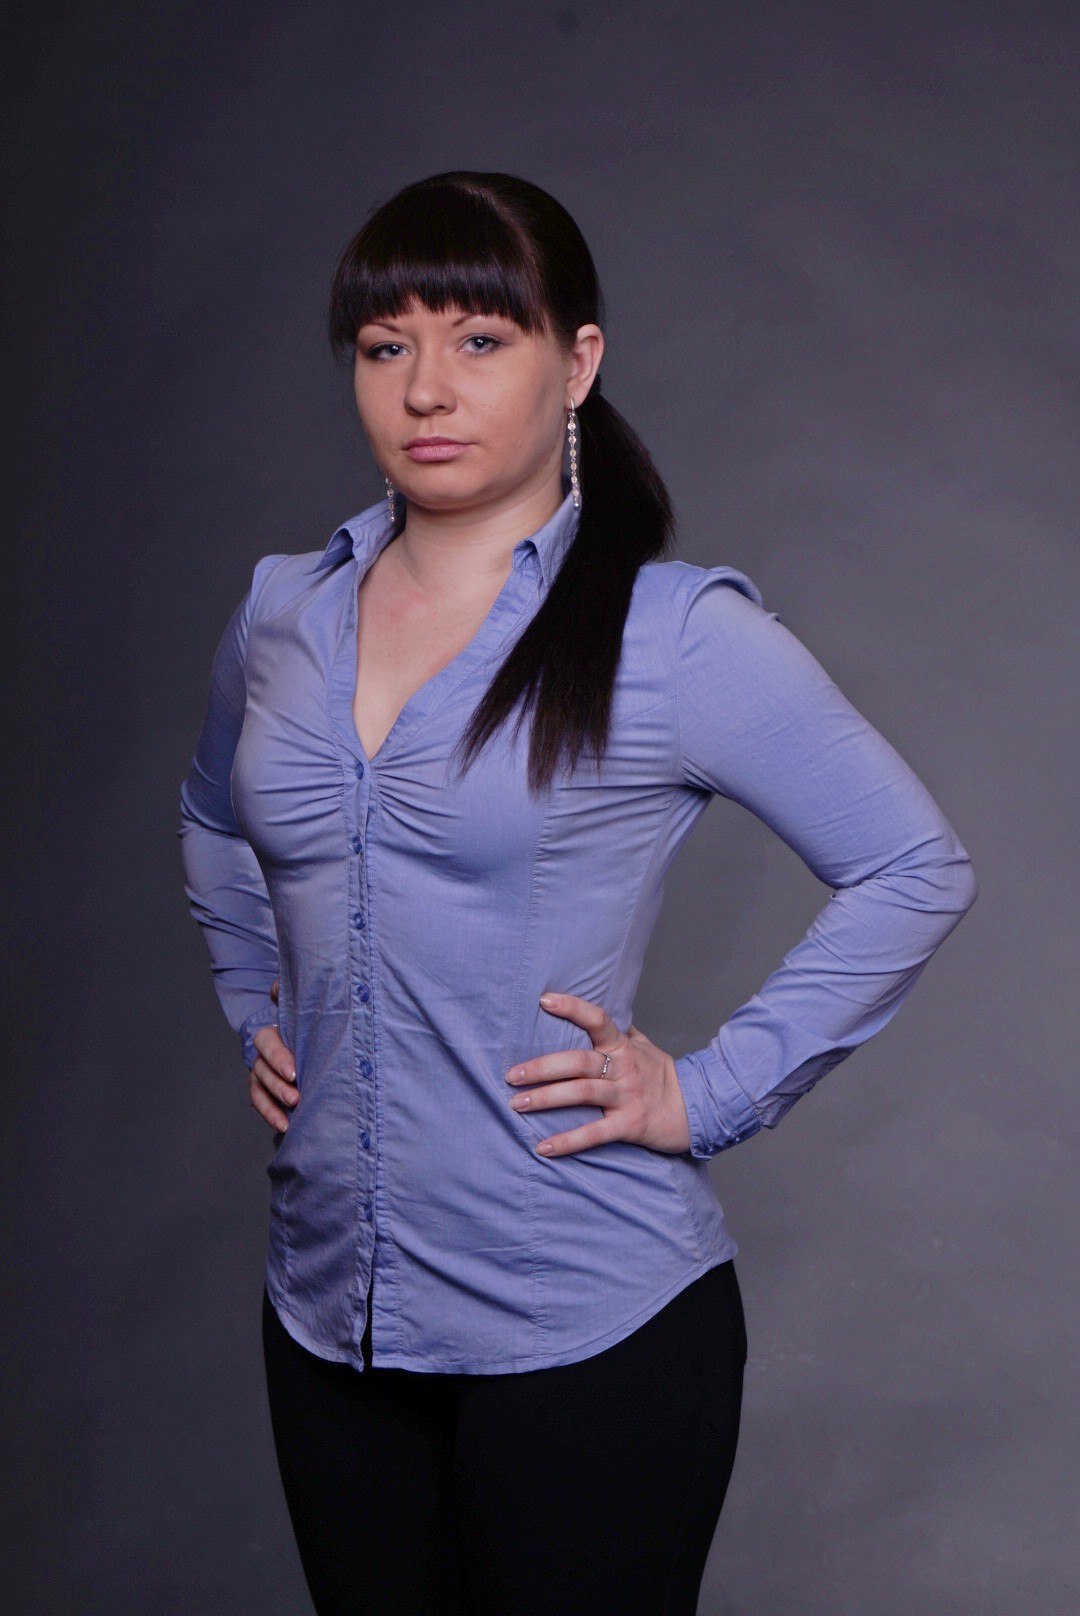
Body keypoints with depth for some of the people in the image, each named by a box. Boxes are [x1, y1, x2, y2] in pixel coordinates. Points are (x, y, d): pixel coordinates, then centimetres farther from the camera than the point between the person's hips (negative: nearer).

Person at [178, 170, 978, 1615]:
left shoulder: (679, 634, -10)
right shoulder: (284, 610, 5)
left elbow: (915, 870, -7)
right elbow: (215, 819, 26)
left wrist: (710, 1095, -10)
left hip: (587, 1331, -4)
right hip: (330, 1313, 5)